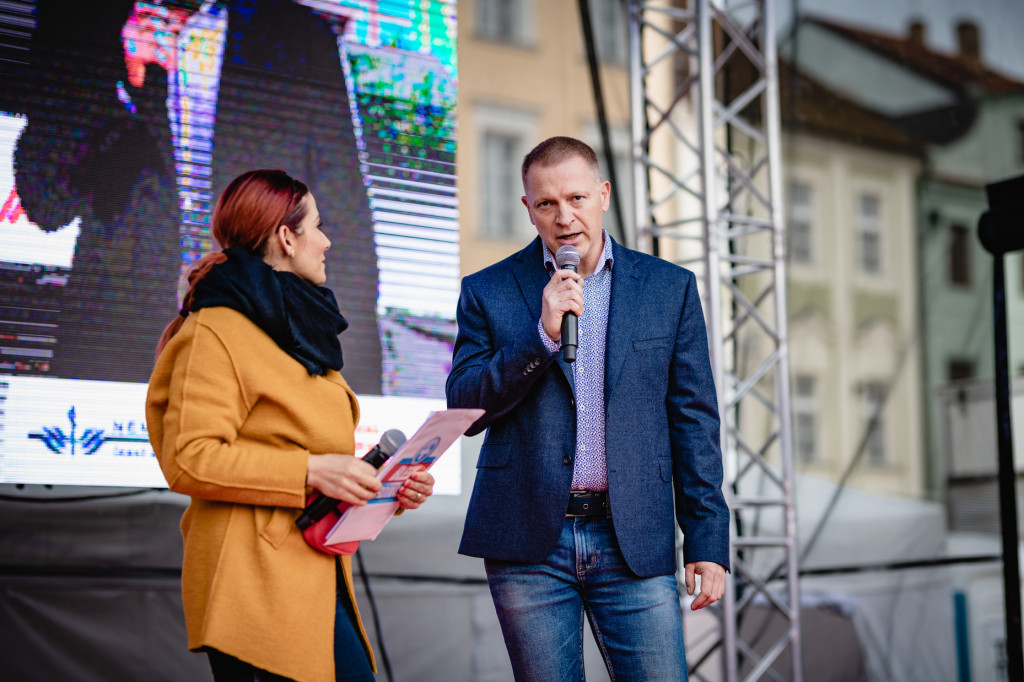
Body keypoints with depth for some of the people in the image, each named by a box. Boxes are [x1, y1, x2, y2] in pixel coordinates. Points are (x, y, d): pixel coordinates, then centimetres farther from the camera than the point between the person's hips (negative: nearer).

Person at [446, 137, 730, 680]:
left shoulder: (669, 287, 7)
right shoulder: (488, 292, 5)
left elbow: (694, 421, 6)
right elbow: (463, 409, -2)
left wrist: (707, 540, 1)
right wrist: (543, 334, -14)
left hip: (633, 542, 0)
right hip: (528, 541, 0)